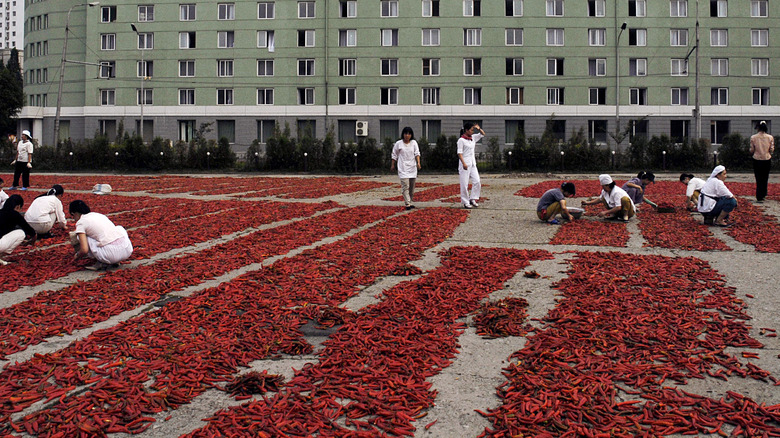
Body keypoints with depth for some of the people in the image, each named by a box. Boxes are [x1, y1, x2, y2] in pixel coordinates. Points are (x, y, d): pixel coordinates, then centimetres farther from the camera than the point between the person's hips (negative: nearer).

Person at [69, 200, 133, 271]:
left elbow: (84, 250, -4)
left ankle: (102, 263, 5)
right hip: (127, 250, 6)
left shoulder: (80, 223, 5)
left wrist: (77, 256, 20)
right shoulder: (99, 215, 25)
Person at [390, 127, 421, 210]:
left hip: (412, 167, 3)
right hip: (403, 168, -3)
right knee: (405, 186, -13)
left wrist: (418, 163, -17)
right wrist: (393, 165, 14)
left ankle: (411, 202, 21)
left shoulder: (414, 143, 4)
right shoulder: (398, 144, 0)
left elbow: (417, 153, -3)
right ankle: (407, 204, -15)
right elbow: (394, 155, 10)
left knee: (412, 186, 9)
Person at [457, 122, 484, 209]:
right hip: (465, 164, -7)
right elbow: (459, 153, -13)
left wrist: (479, 128, 2)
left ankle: (472, 199, 12)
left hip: (472, 163, 7)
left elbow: (483, 134, 22)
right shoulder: (461, 140, -10)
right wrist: (464, 163, -22)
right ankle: (465, 202, 5)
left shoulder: (473, 138, 10)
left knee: (477, 182, 2)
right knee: (464, 184, -2)